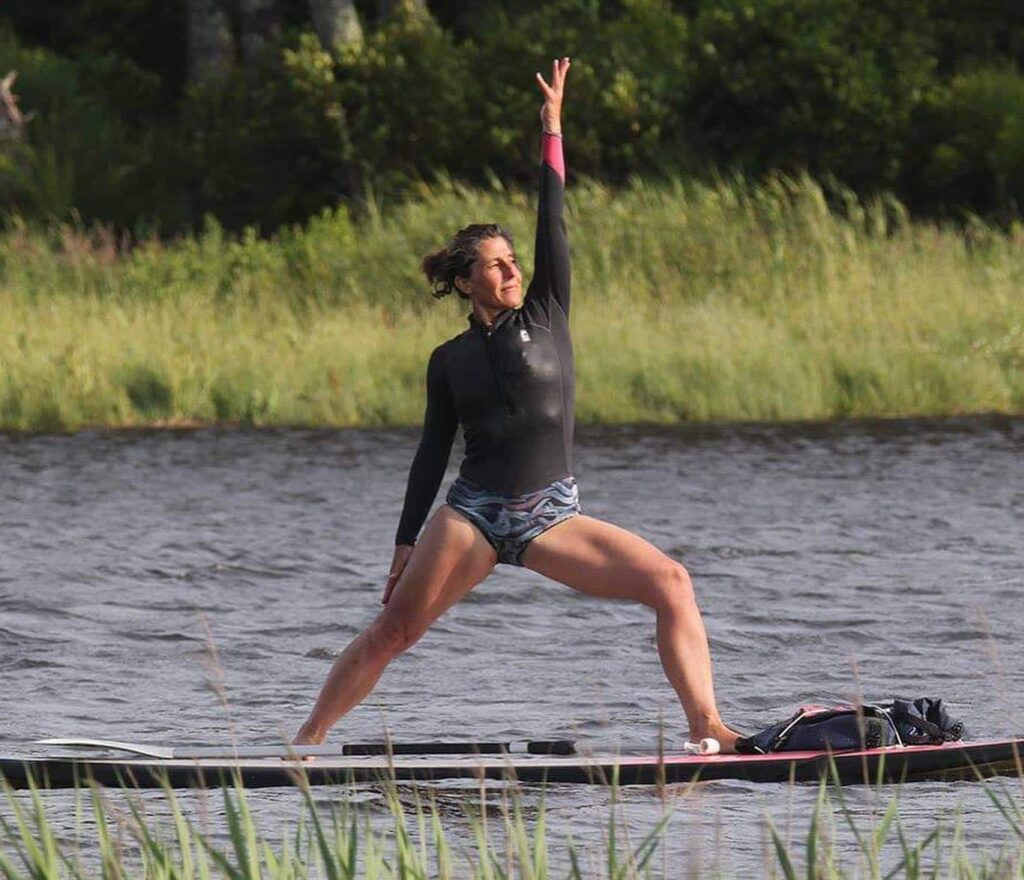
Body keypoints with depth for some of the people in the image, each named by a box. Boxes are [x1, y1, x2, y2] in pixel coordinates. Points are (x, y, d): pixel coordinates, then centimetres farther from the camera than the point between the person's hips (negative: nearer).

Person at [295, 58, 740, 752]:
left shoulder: (546, 315, 8)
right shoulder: (449, 360, 8)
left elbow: (553, 226, 1)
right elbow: (433, 454, 11)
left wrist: (553, 132, -2)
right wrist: (408, 545, 8)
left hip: (551, 517, 0)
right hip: (473, 514, 0)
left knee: (671, 583, -17)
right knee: (393, 630, -9)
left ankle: (706, 724, -18)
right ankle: (308, 739, -2)